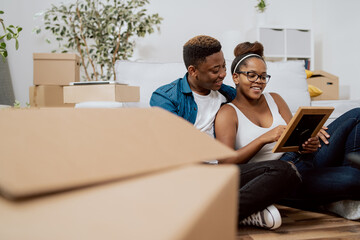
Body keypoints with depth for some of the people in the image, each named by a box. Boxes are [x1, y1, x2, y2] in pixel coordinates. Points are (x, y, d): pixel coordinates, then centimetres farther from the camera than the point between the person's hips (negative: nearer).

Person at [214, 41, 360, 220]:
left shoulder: (275, 99, 18)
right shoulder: (227, 113, -1)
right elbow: (226, 162, -14)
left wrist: (308, 143, -14)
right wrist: (264, 138, -25)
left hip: (304, 161, 7)